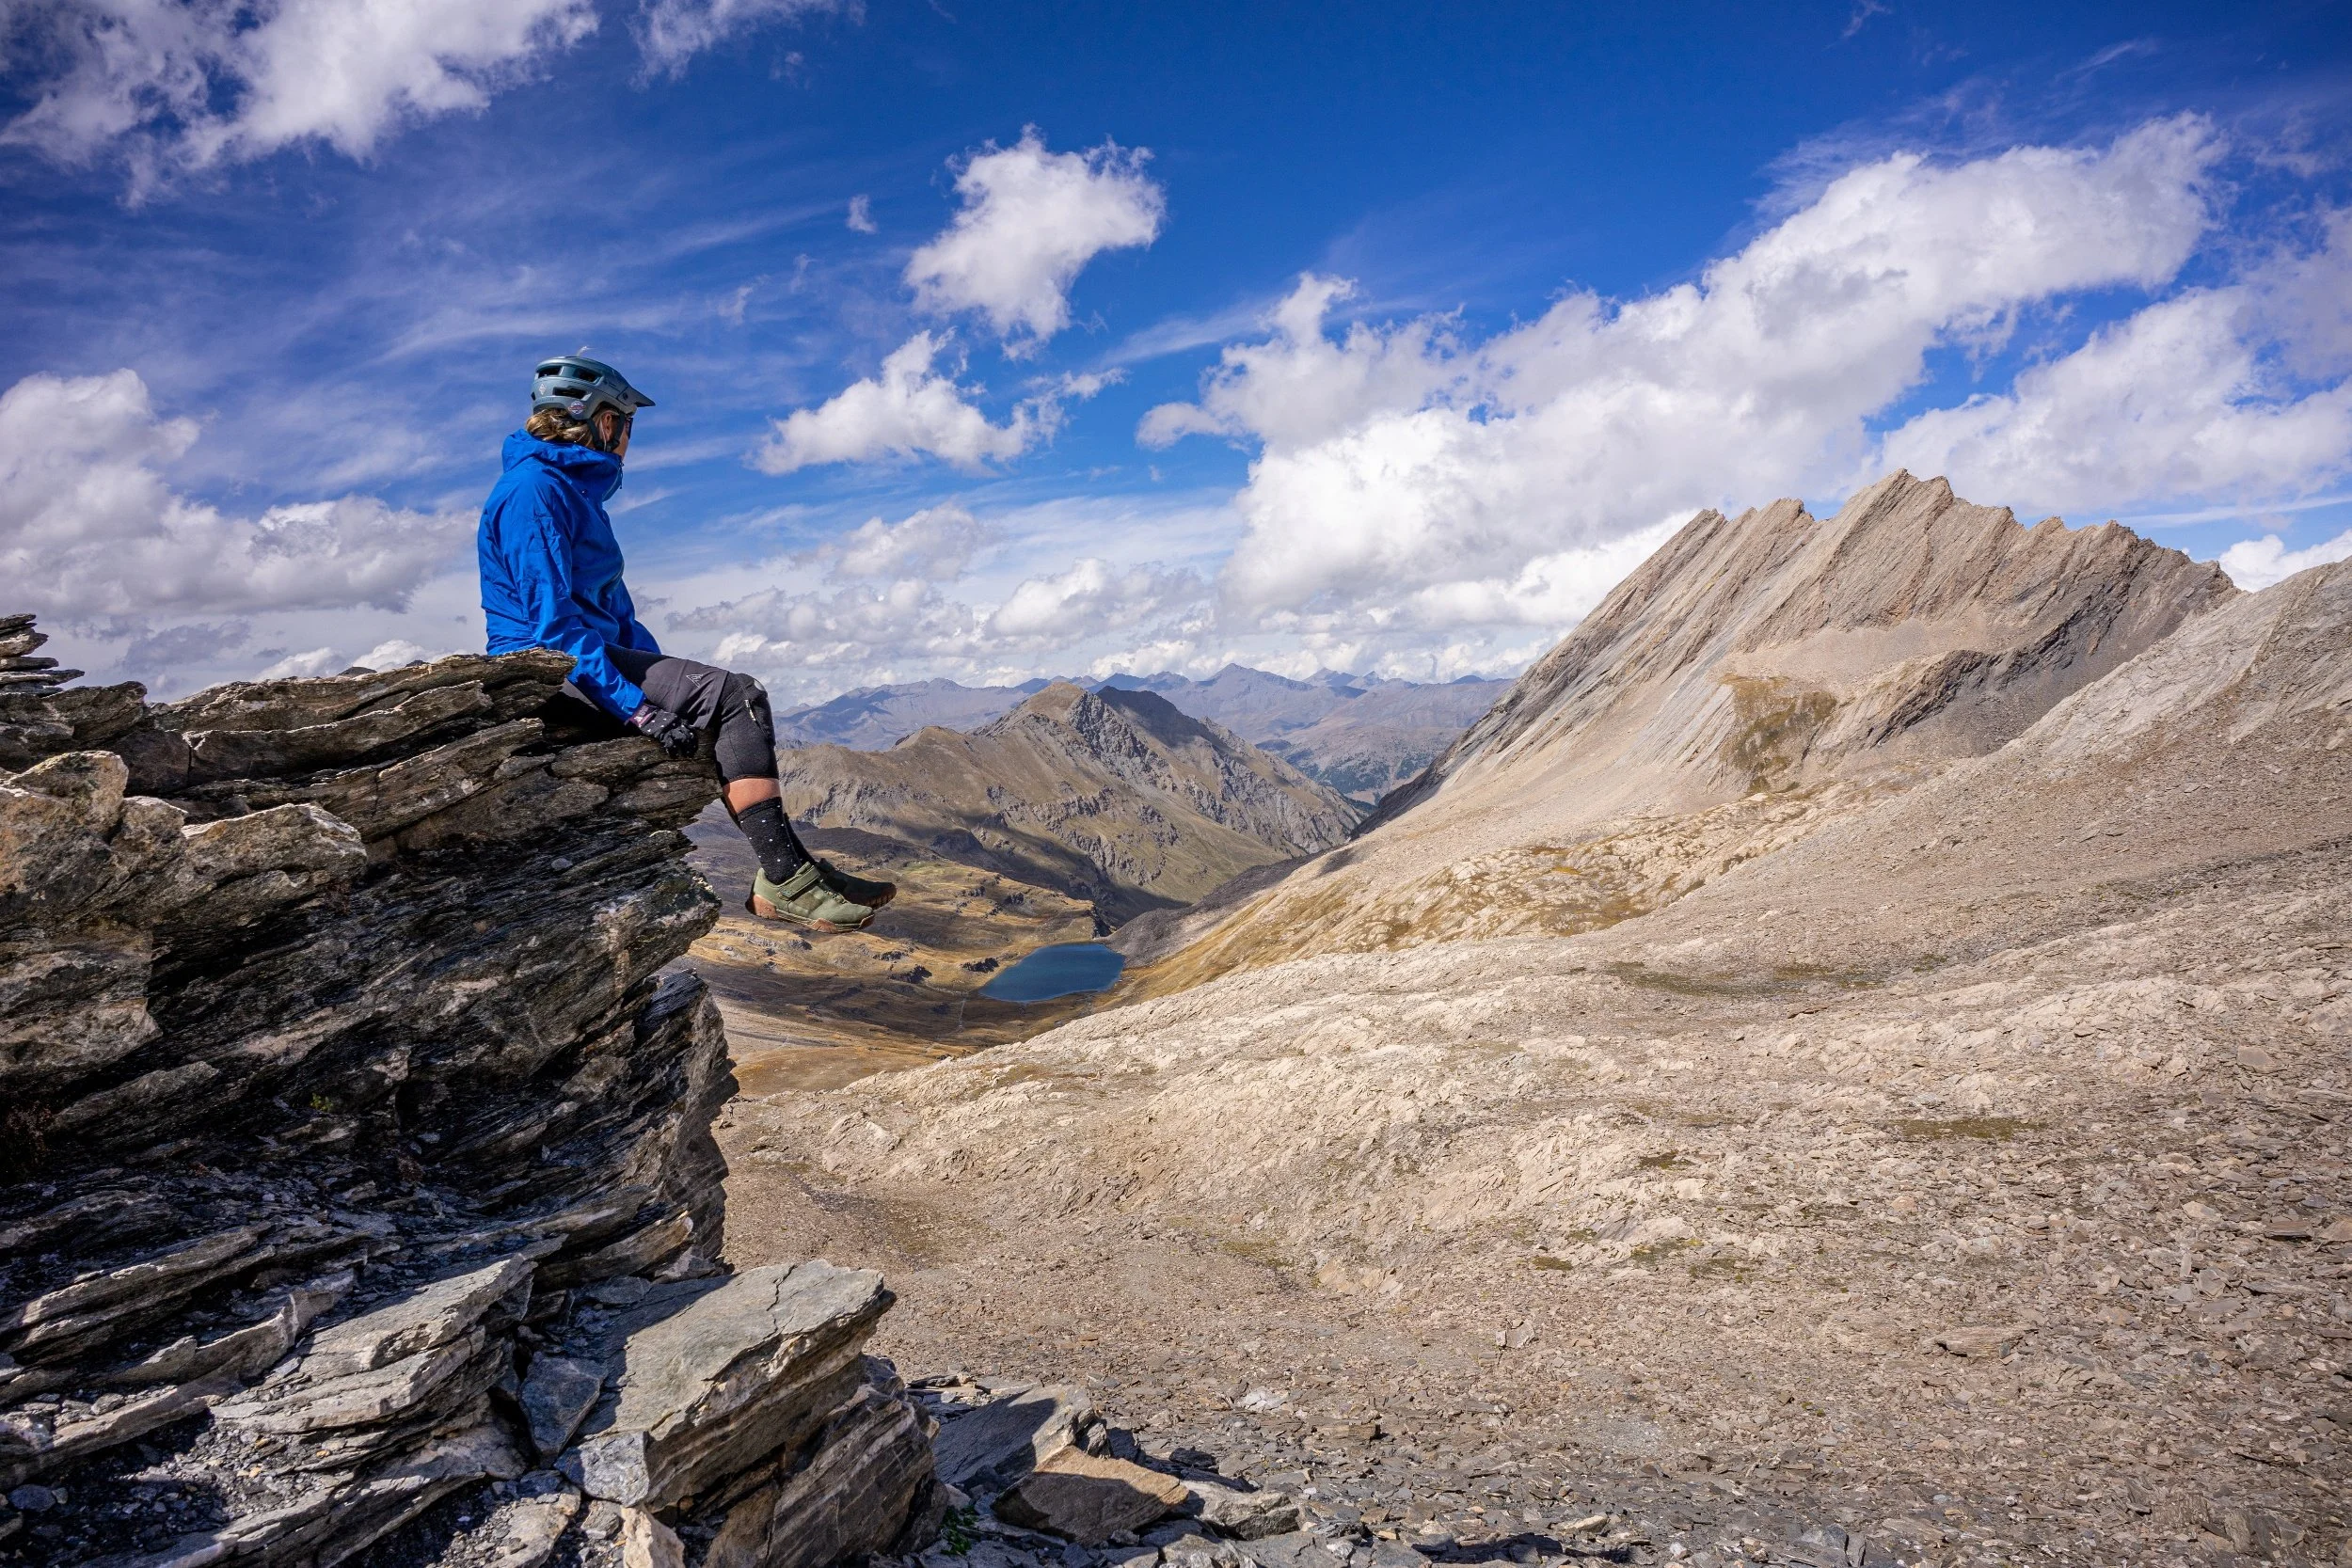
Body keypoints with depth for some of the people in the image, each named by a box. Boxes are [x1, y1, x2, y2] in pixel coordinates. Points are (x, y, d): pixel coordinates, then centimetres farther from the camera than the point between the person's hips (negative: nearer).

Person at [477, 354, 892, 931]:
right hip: (549, 666, -10)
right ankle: (788, 878, -21)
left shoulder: (575, 491, 21)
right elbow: (554, 622, -22)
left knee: (733, 704, 2)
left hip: (589, 657, 10)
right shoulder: (534, 489, -11)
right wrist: (637, 705, -27)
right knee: (739, 697, -20)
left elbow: (614, 610, 23)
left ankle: (781, 875, -8)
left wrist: (667, 679, 11)